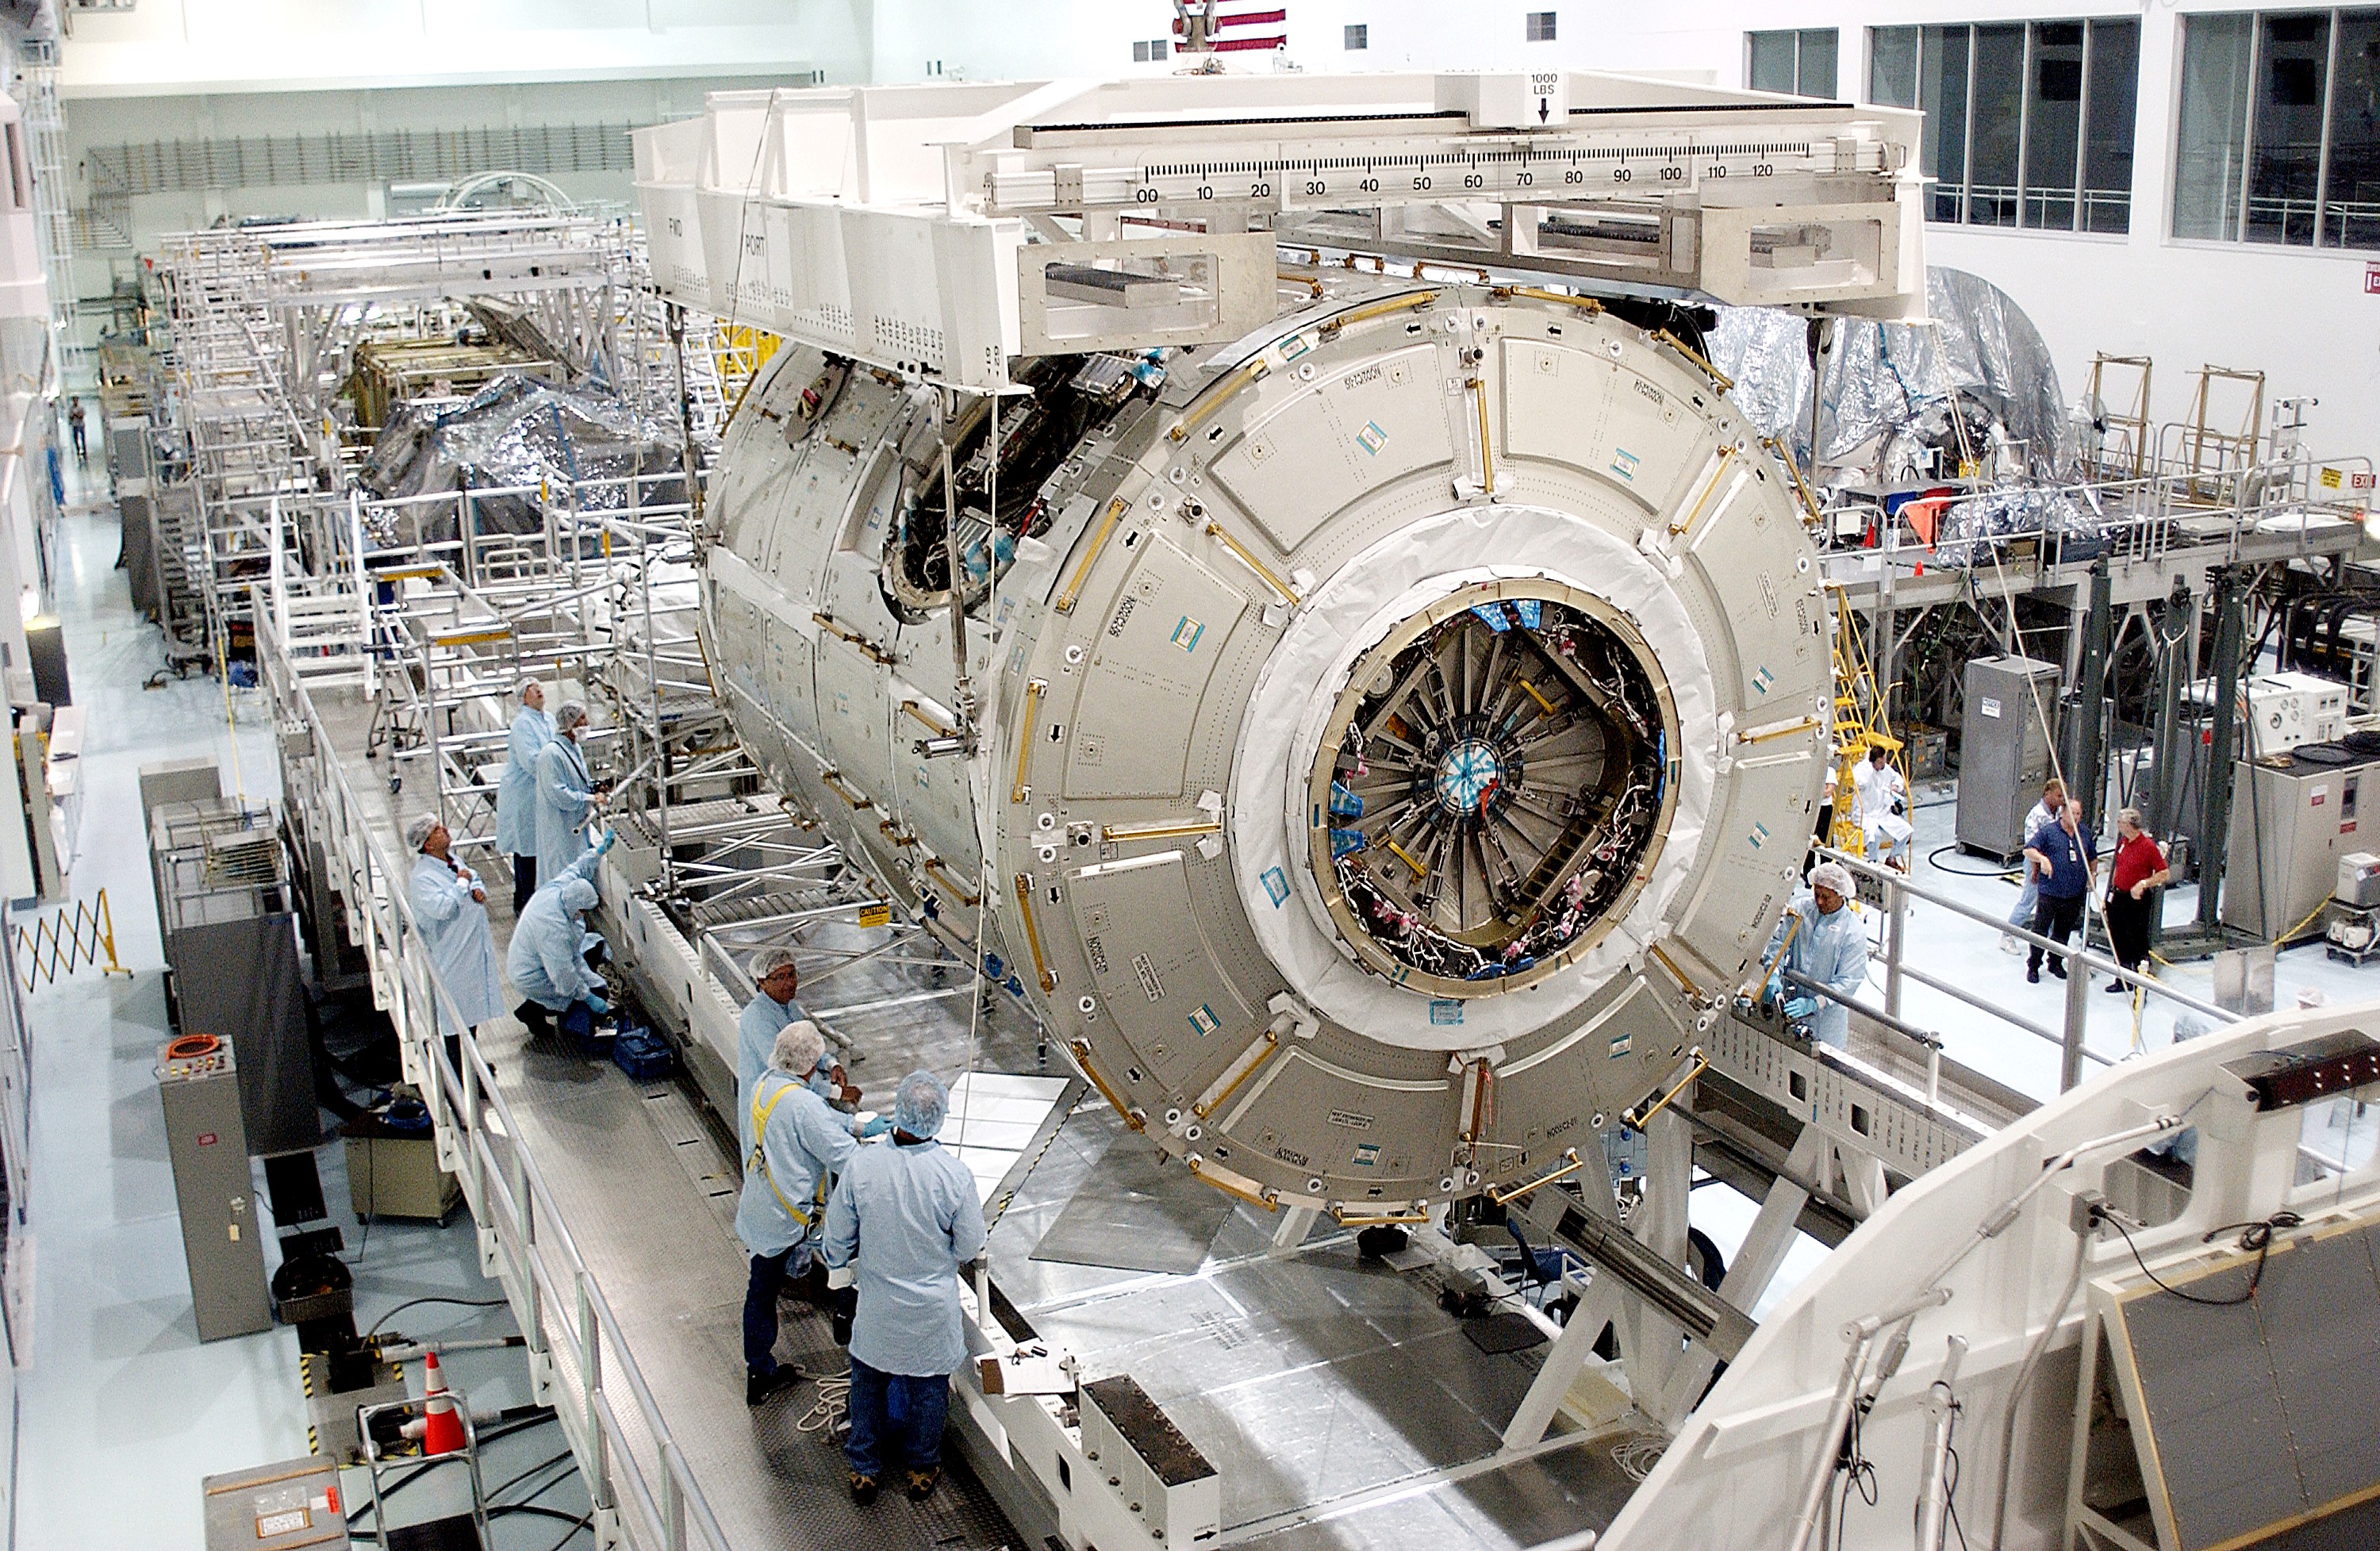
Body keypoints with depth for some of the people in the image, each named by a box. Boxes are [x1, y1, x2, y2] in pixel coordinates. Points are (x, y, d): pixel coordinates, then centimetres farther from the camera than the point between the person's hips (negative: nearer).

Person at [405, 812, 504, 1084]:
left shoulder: (451, 860, 6)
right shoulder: (421, 878, -22)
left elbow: (476, 878, 20)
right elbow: (442, 908, -34)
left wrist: (479, 889, -4)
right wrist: (462, 883, -20)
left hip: (474, 947, 9)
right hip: (452, 957, -9)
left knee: (473, 1008, 20)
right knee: (457, 1014, 0)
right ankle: (460, 1072, 10)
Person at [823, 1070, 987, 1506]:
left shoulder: (861, 1167, -22)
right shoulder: (955, 1176, -25)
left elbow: (838, 1239, -8)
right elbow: (970, 1248, -11)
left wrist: (839, 1261, 15)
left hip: (877, 1308, 1)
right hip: (932, 1311, -1)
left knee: (868, 1384, 24)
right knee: (927, 1387, 23)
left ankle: (863, 1470, 39)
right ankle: (921, 1470, 40)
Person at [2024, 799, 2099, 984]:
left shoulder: (2085, 832, 10)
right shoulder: (2048, 832, -5)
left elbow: (2093, 858, 23)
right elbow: (2028, 849, -11)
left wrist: (2091, 876, 9)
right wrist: (2042, 858, -29)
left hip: (2075, 895, 4)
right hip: (2050, 892, -4)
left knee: (2064, 932, 14)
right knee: (2040, 930, 0)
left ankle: (2056, 963, 29)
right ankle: (2033, 966, 10)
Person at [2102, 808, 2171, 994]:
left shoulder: (2148, 846, -16)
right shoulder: (2123, 841, 7)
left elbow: (2164, 874, -13)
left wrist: (2144, 883, -23)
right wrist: (2112, 890, 19)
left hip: (2137, 900, -8)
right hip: (2118, 897, 8)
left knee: (2137, 943, -5)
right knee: (2119, 941, 15)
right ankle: (2123, 981, 28)